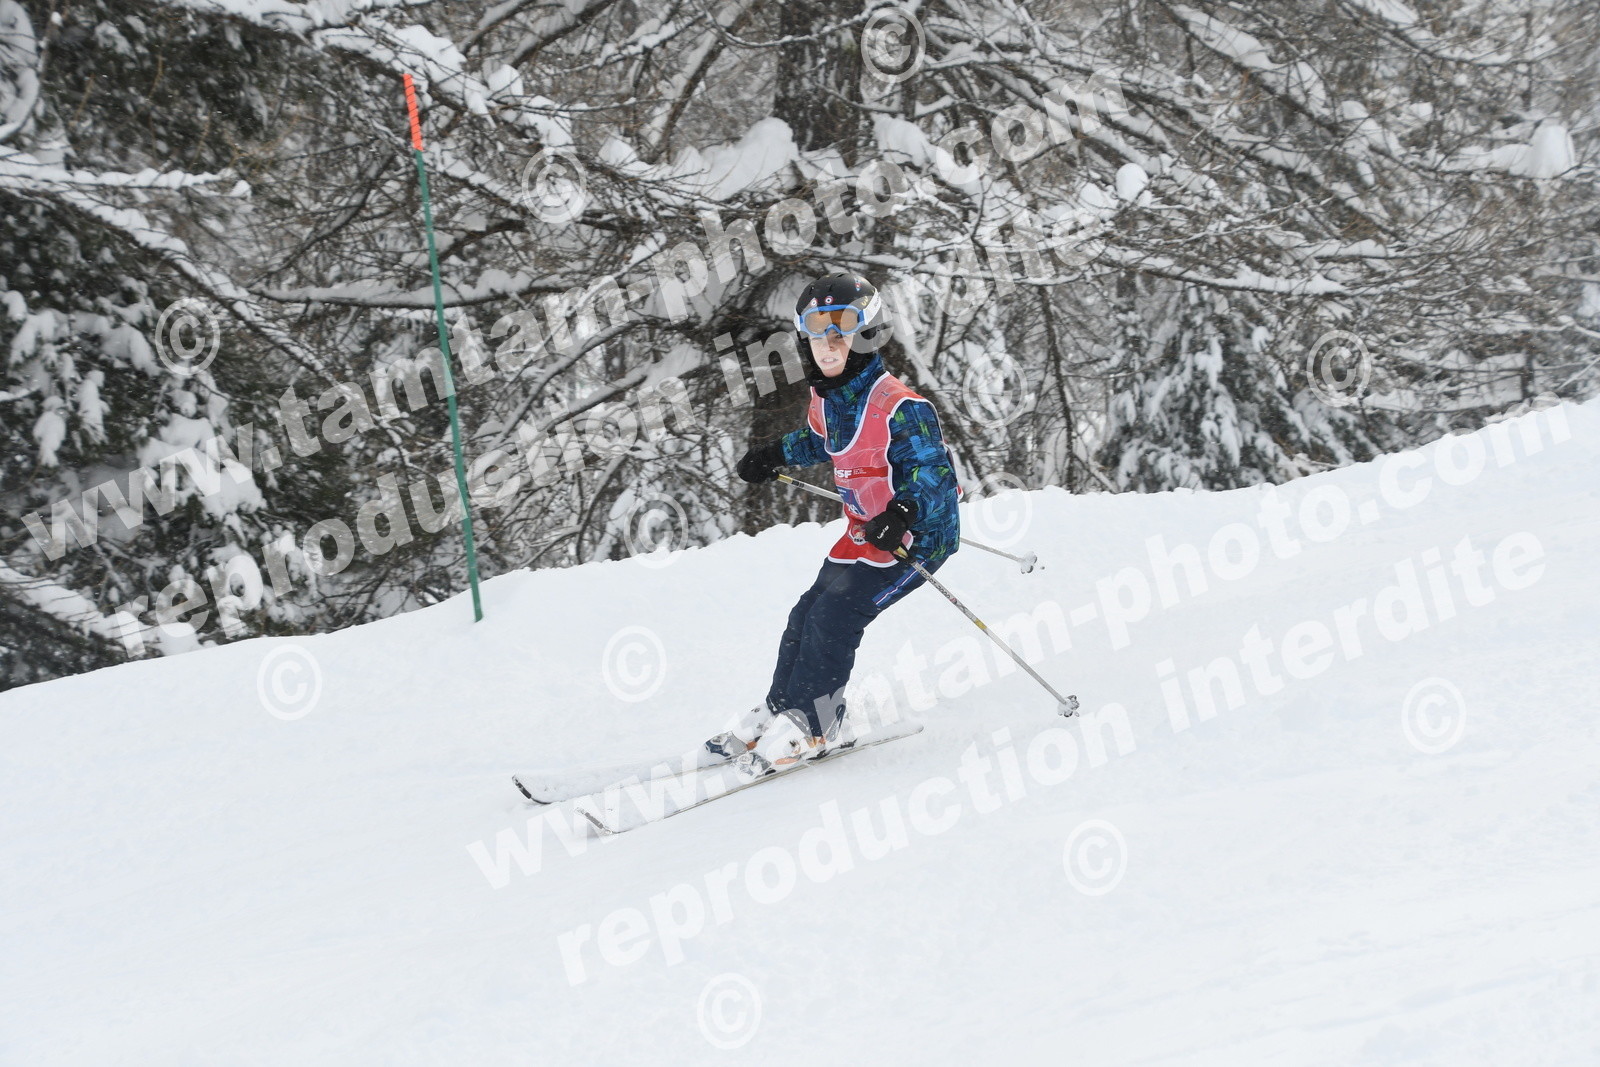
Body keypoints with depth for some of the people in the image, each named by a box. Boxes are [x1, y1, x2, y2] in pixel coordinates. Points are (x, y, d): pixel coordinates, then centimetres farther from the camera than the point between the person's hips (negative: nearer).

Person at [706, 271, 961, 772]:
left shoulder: (898, 407, -24)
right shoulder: (826, 399, 2)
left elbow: (934, 473, -25)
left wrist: (903, 514, -41)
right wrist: (776, 454, 19)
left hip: (920, 531, -8)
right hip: (864, 532, 8)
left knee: (835, 614, -17)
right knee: (808, 613, 6)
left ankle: (811, 725, -5)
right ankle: (779, 710, 21)